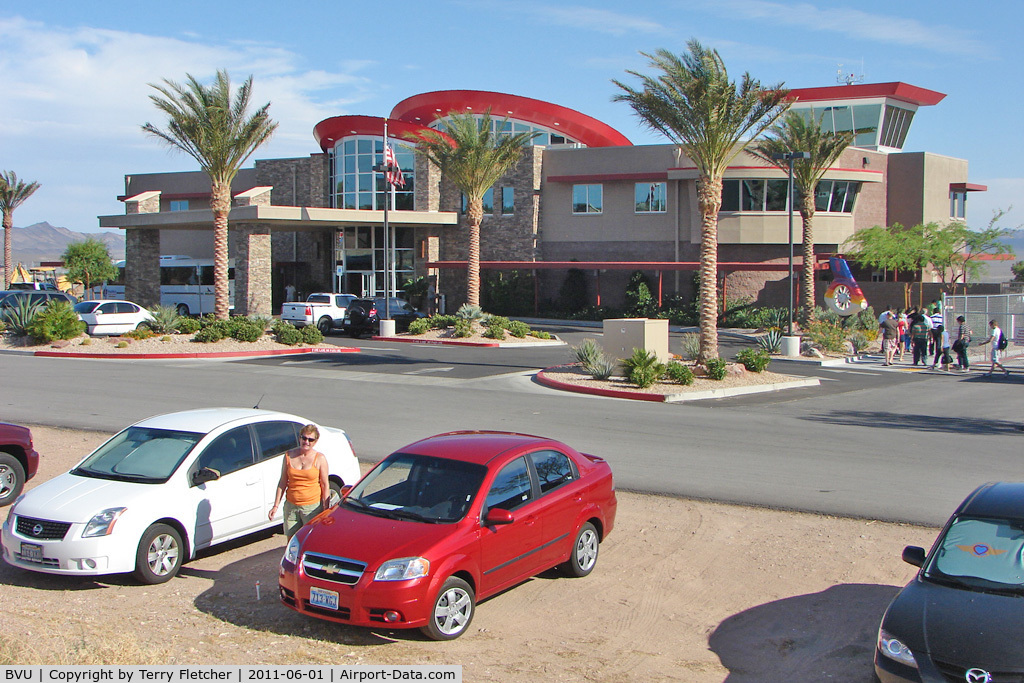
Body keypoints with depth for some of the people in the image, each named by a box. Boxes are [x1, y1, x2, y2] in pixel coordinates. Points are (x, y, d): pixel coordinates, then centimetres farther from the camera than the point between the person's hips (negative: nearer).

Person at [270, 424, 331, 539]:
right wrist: (276, 505, 5)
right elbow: (283, 482, 8)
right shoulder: (289, 455, 4)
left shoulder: (319, 458, -4)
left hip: (312, 507, -3)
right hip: (291, 506, 3)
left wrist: (326, 509, -7)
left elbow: (325, 485, -3)